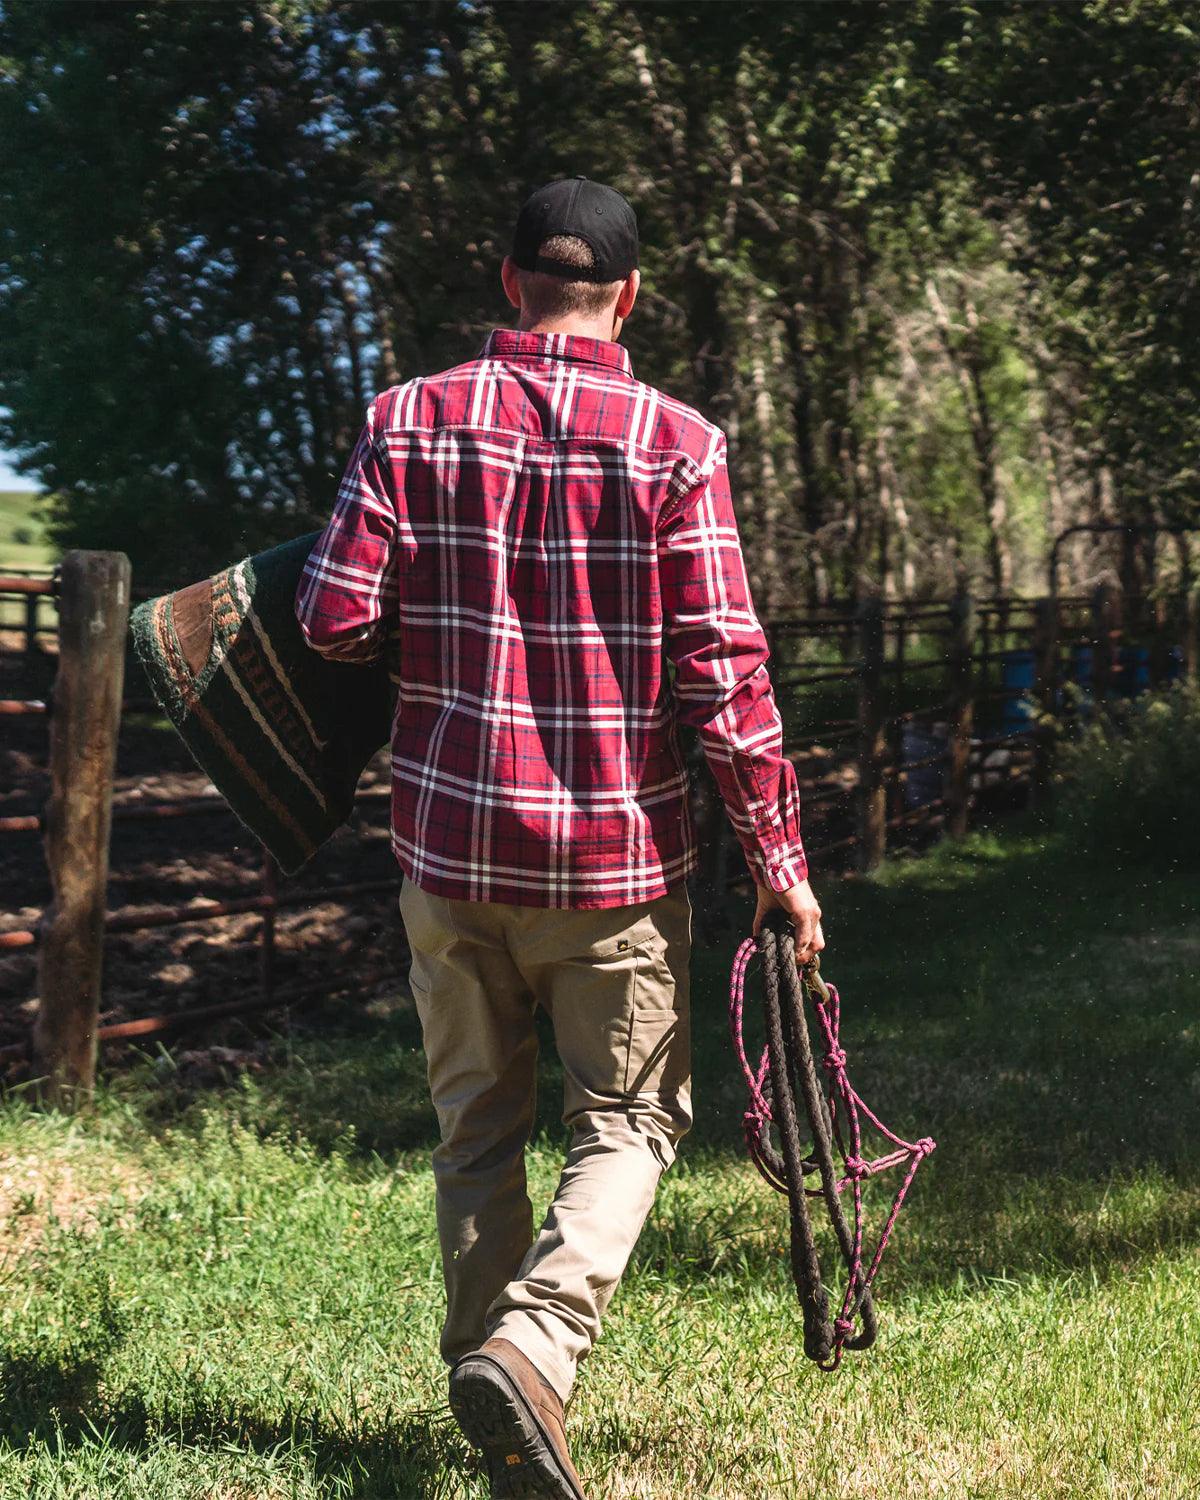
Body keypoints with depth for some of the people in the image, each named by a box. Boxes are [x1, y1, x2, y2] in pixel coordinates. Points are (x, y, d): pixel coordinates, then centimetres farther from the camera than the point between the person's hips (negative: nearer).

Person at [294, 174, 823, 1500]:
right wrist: (778, 857, -3)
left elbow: (336, 620, -6)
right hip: (619, 848, -2)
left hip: (450, 840, 2)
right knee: (627, 1122, 10)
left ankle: (487, 1363, 21)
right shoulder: (674, 444, -6)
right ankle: (533, 1344, -11)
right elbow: (723, 669, -9)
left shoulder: (410, 418, -1)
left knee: (476, 1129, 16)